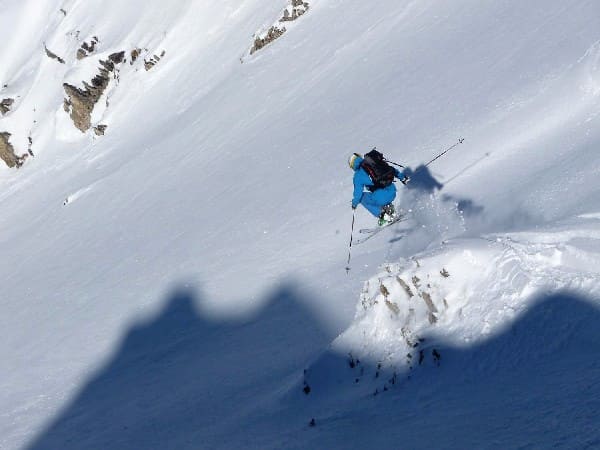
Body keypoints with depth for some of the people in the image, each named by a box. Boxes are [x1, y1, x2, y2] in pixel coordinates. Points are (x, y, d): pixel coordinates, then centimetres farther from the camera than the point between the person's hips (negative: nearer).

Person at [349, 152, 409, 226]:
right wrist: (402, 177, 34)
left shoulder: (358, 175, 0)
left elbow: (358, 191, 6)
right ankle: (389, 209, 17)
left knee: (363, 198, 21)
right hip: (392, 193, 6)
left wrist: (354, 203, 24)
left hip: (381, 198, -6)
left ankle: (381, 214, 12)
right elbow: (392, 169, 21)